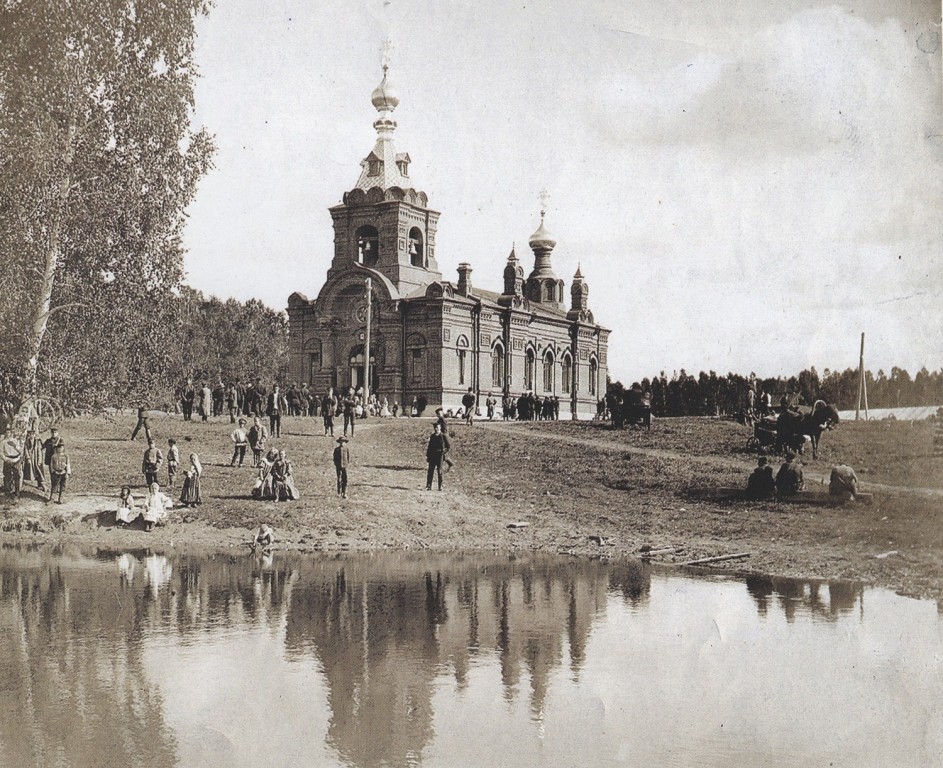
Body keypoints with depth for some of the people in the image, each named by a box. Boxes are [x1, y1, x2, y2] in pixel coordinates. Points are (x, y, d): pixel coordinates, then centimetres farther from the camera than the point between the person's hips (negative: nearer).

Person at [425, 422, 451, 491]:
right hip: (432, 456, 4)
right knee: (430, 471, 1)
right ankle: (429, 486, 4)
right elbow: (429, 446, 16)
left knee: (439, 471, -2)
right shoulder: (432, 436, 11)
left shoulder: (443, 436, -2)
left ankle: (440, 486, 4)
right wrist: (427, 456, 11)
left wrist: (444, 452, -11)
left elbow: (448, 446, 0)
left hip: (440, 456, -4)